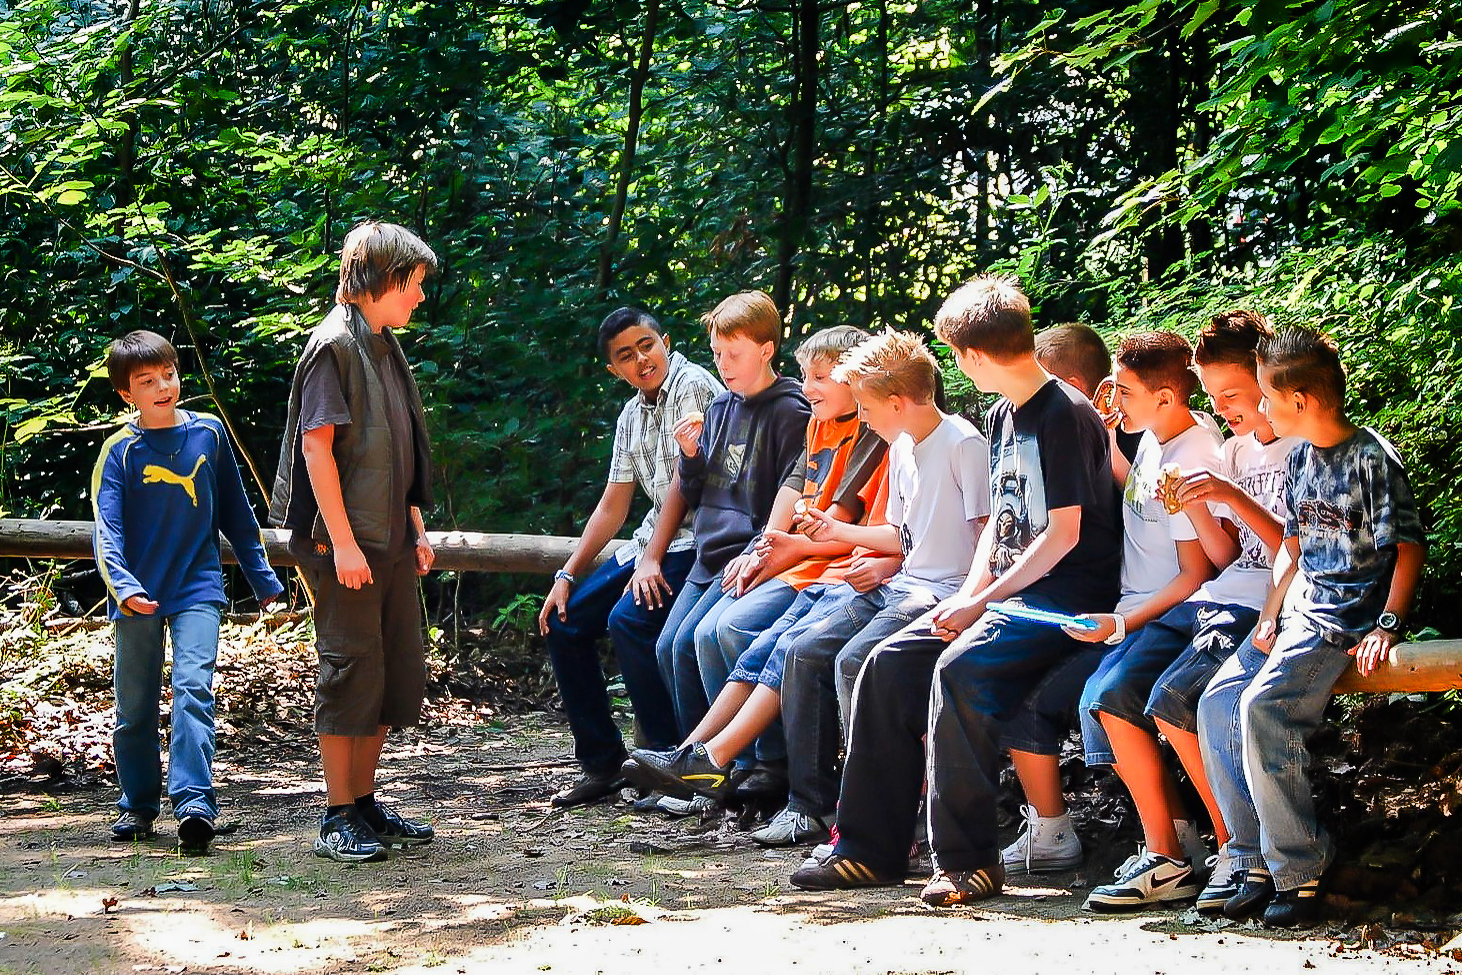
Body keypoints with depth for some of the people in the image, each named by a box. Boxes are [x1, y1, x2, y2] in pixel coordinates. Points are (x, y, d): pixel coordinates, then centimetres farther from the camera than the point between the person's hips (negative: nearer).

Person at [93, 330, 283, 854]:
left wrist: (263, 578, 17)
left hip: (198, 587, 0)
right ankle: (137, 805, 25)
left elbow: (235, 512, 13)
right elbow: (107, 529, -14)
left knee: (193, 688, -17)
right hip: (140, 594, 0)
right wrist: (122, 586, -31)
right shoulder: (120, 451, -5)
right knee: (135, 707, 9)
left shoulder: (208, 433, 3)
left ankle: (194, 803, -25)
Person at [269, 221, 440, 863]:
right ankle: (338, 820, 1)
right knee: (351, 671, -5)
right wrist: (343, 542, -20)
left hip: (391, 540, 9)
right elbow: (317, 447, -16)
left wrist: (416, 529, 17)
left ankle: (365, 803, 21)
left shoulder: (386, 347, 16)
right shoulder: (334, 344, -11)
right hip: (345, 542, -9)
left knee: (402, 675, 11)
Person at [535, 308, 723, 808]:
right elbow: (612, 508, 18)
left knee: (629, 619, -29)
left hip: (694, 538, -9)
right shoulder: (630, 417, 16)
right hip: (652, 539, 9)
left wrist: (651, 561, -19)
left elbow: (685, 481, -16)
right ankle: (601, 763, 10)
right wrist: (567, 575, 11)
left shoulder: (692, 386, -10)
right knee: (563, 621, 5)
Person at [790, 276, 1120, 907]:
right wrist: (968, 595, 3)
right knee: (890, 663, -6)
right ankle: (870, 849, -4)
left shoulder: (1066, 416, -12)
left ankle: (968, 859, -26)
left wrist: (983, 601, -15)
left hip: (1065, 599, -9)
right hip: (1006, 592, 9)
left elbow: (1064, 533, -16)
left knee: (960, 669, -32)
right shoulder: (1003, 417, 16)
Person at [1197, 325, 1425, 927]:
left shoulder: (1374, 459, -11)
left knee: (1263, 706, -28)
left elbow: (1409, 549, -10)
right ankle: (1260, 862, -3)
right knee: (1216, 706, -7)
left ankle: (1300, 874, -20)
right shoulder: (1301, 459, 13)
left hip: (1348, 619, -9)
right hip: (1298, 612, 9)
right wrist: (1270, 617, 5)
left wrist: (1386, 626, -20)